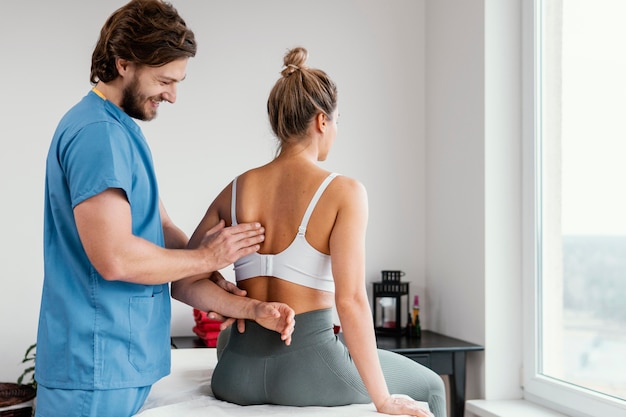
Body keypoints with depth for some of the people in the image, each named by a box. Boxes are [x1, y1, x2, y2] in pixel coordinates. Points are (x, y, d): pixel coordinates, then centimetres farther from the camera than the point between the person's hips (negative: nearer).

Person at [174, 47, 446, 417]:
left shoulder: (237, 190, 3)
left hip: (238, 376, 5)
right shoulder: (344, 193, -12)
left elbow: (183, 284, 1)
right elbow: (350, 299, -19)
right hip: (307, 372, -4)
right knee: (430, 387, 24)